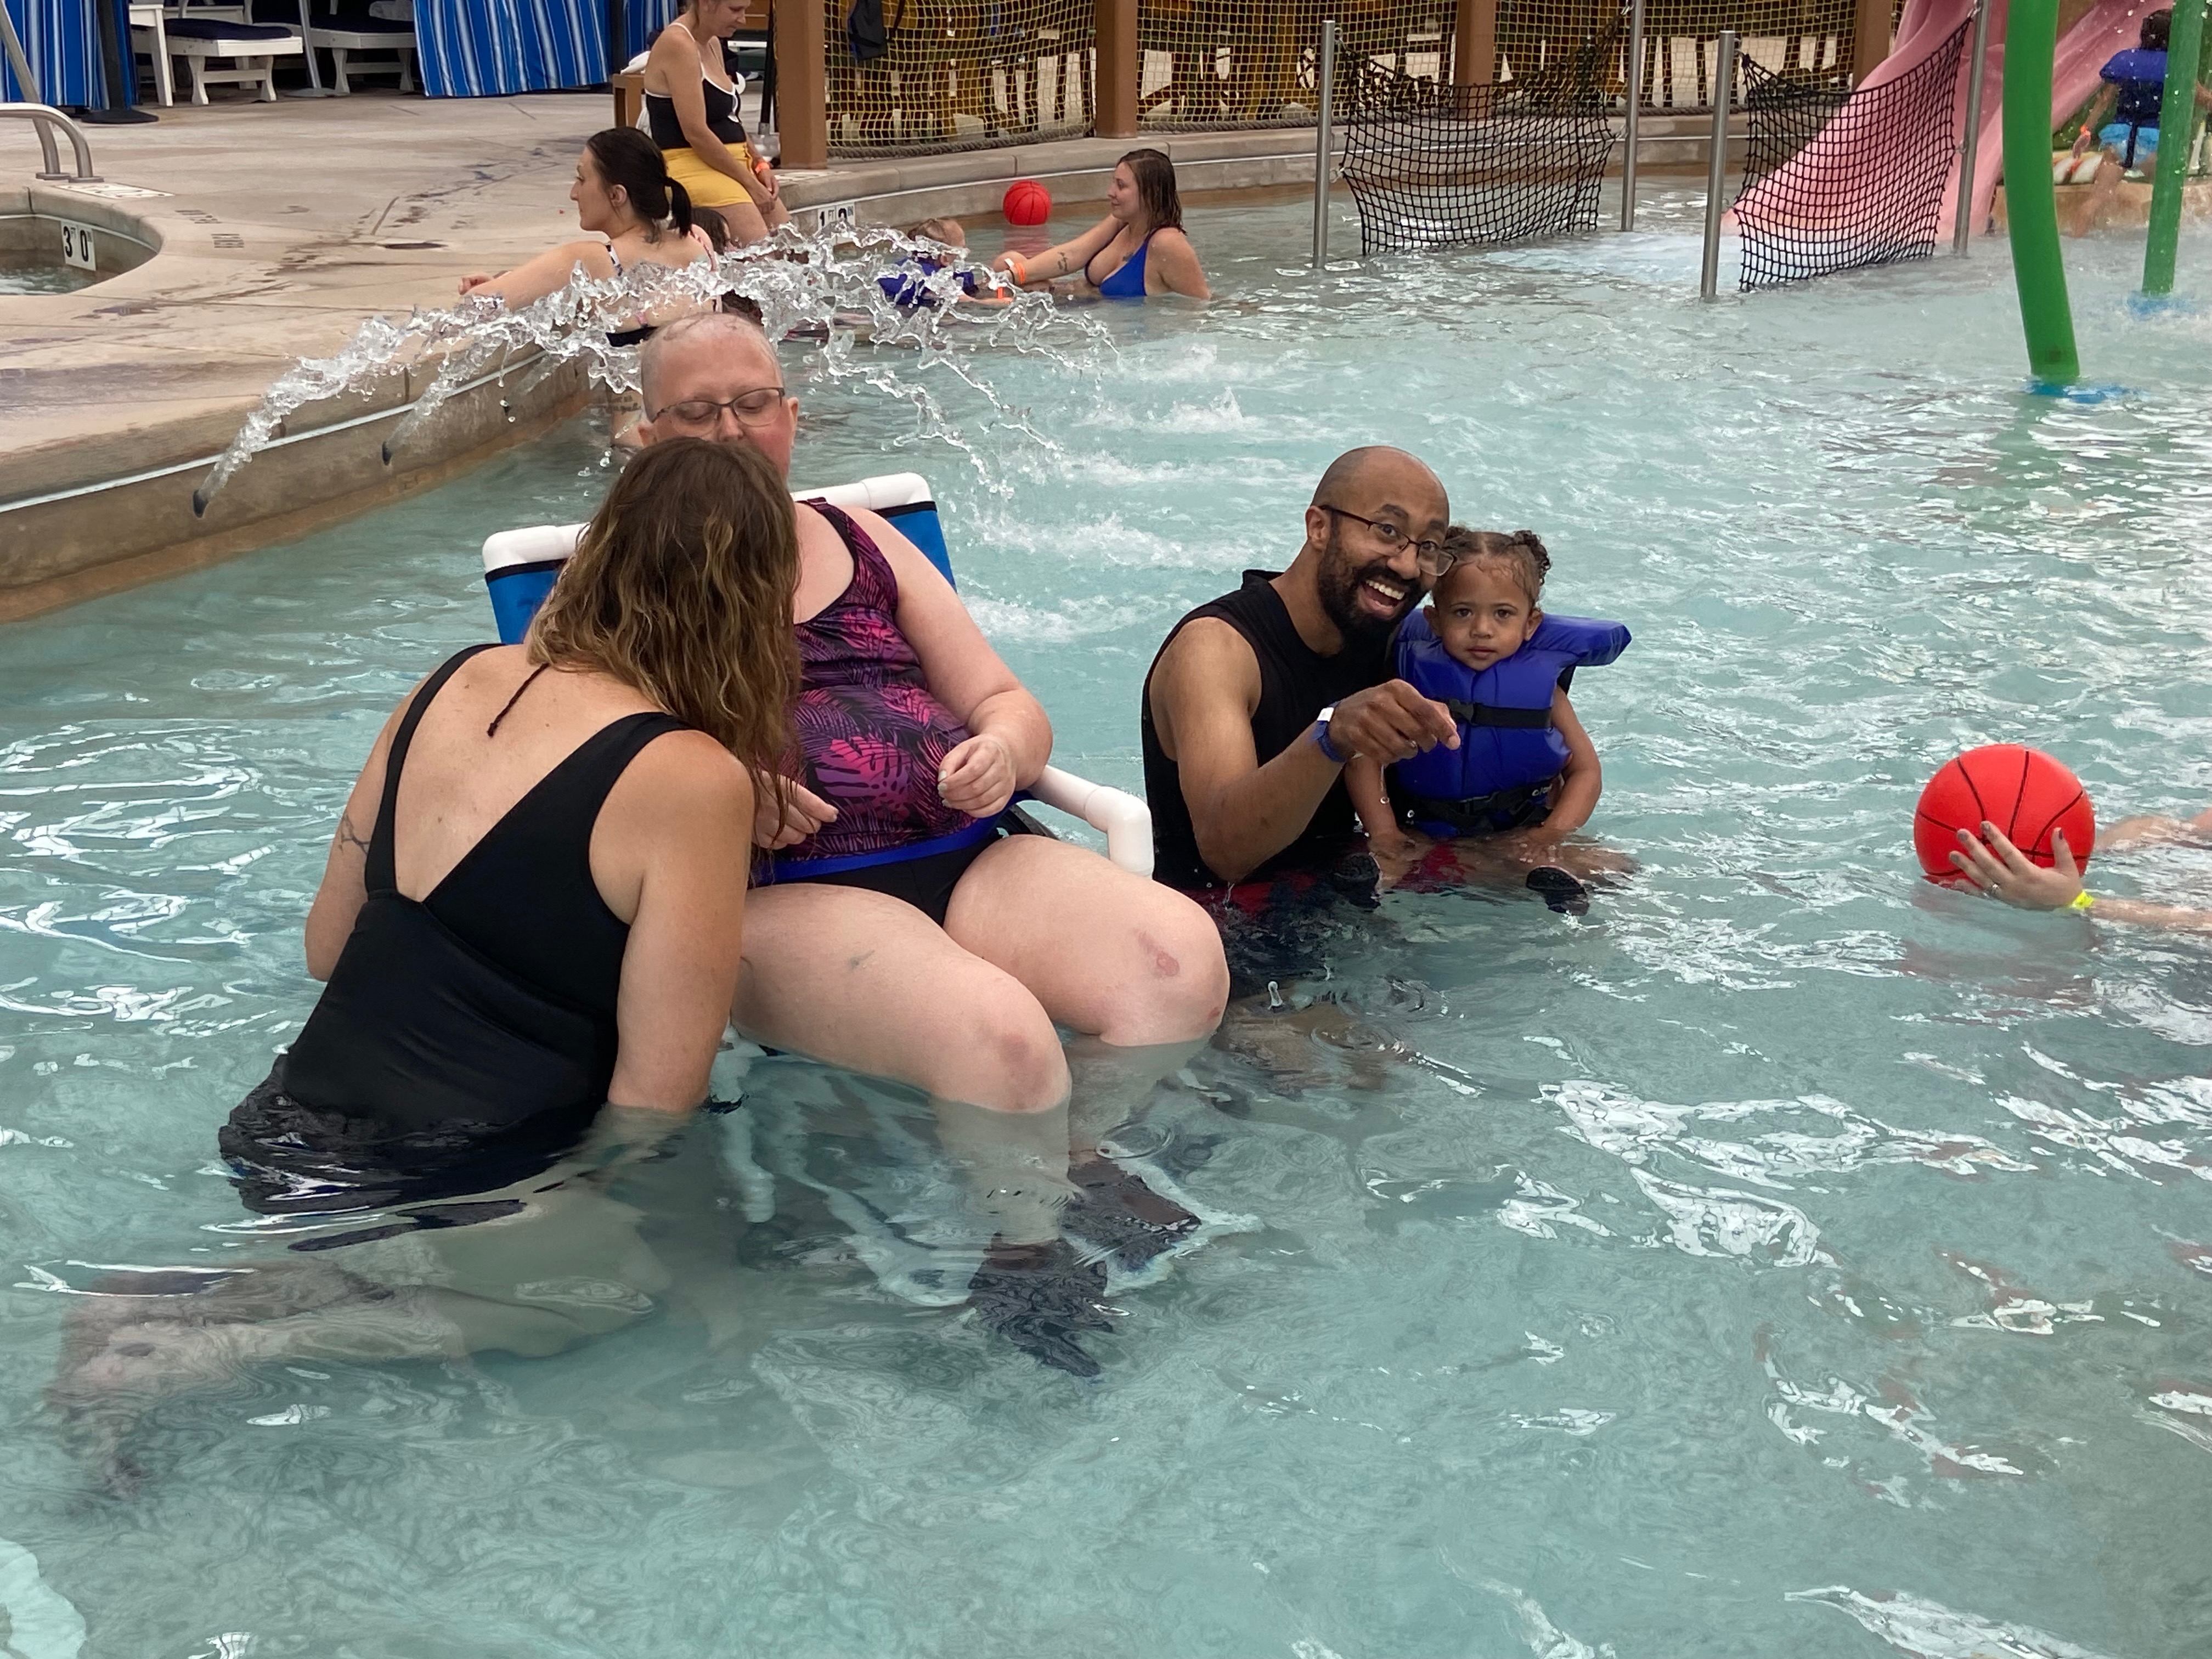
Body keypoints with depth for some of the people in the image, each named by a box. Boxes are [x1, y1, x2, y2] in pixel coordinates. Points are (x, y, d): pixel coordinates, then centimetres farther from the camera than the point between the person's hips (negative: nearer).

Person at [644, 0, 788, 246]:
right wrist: (749, 182, -16)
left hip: (734, 164, 10)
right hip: (692, 167, -10)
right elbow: (696, 132, -20)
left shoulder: (712, 44, 15)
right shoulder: (678, 45, -14)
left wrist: (759, 164, 7)